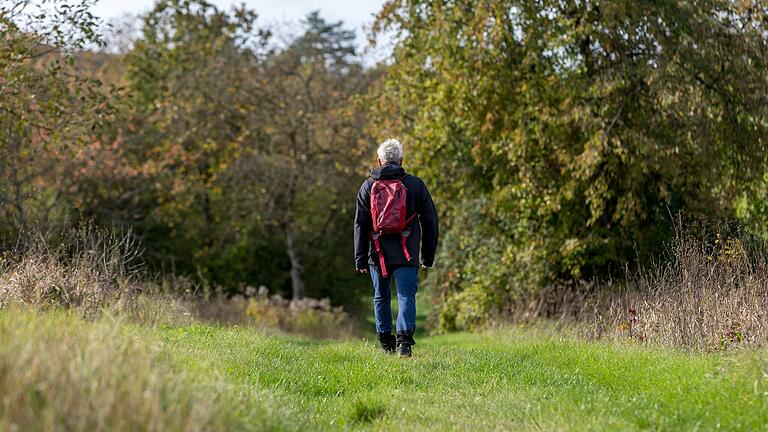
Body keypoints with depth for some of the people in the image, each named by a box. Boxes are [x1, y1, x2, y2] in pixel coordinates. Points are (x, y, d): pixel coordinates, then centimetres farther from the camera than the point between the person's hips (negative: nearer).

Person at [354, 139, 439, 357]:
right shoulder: (415, 184, 4)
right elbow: (430, 222, 6)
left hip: (378, 252, 1)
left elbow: (360, 224, 2)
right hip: (407, 255, -1)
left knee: (381, 297, 15)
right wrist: (428, 256, 12)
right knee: (406, 295, -4)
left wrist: (360, 258, 3)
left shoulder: (368, 186, 5)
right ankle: (404, 339, -21)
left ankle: (386, 342, 19)